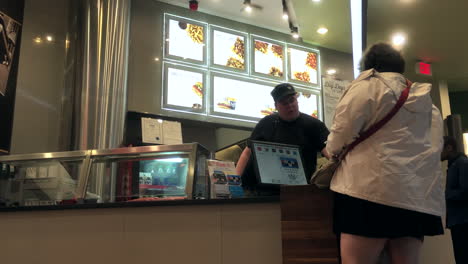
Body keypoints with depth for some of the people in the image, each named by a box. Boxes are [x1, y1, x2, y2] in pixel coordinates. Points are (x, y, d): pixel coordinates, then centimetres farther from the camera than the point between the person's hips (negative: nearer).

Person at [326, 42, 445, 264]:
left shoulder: (368, 85, 6)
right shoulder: (426, 100, 24)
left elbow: (343, 130, -2)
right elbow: (435, 147, 19)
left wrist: (331, 151, 17)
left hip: (373, 189, -6)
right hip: (419, 196, 7)